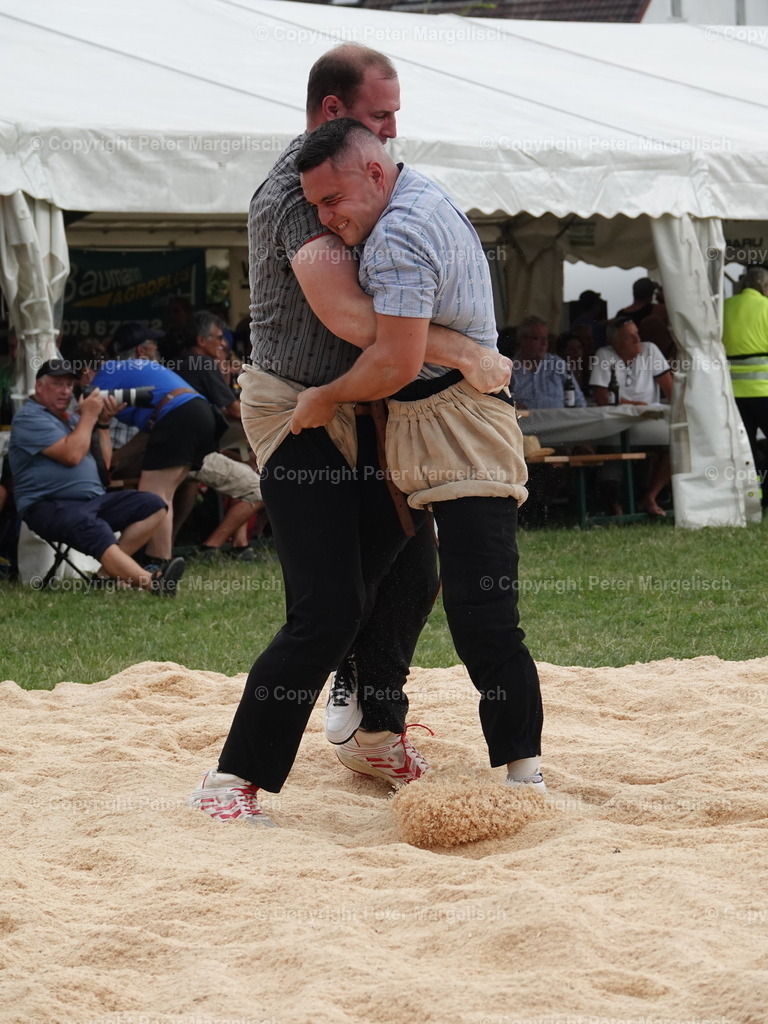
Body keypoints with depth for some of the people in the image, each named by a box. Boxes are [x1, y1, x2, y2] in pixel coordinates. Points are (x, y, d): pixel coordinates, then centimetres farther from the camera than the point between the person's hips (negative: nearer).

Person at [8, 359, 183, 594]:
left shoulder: (71, 418, 24)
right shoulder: (30, 418, -3)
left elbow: (104, 464, 22)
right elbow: (71, 455, -17)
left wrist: (102, 424, 11)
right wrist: (88, 416, -4)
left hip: (93, 500, 9)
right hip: (50, 506, -9)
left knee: (154, 506, -9)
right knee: (96, 533, -37)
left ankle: (109, 571, -23)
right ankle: (152, 583, -59)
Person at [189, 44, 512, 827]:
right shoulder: (295, 191, -21)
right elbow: (350, 316, -32)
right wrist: (465, 354, -30)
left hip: (358, 406, 9)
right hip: (298, 414, -9)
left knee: (410, 571, 17)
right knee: (327, 609, -15)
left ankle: (377, 725, 38)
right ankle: (232, 782, -10)